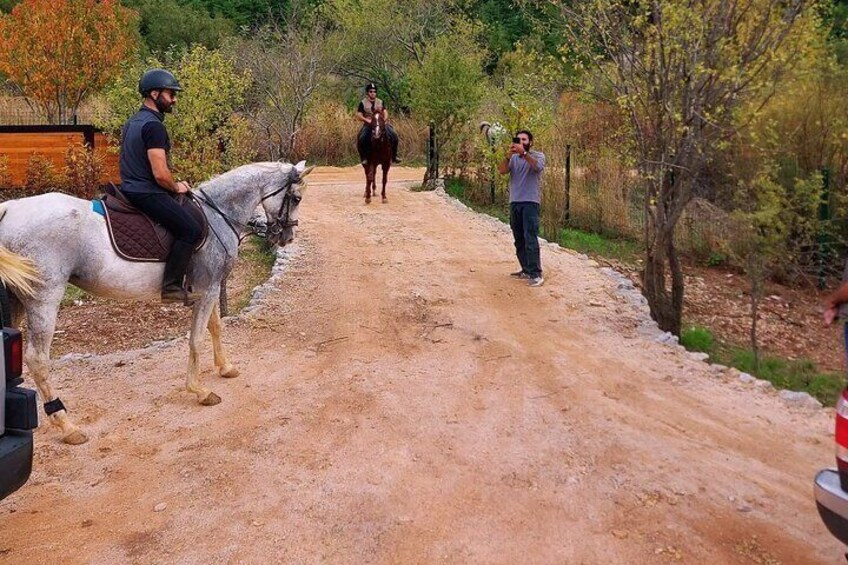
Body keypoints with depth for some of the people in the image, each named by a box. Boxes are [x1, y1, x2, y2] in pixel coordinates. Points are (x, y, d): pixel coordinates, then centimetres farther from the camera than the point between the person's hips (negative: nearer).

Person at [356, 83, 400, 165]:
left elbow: (385, 112, 8)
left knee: (394, 136, -17)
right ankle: (364, 158, -13)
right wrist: (367, 120, -18)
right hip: (368, 124, -2)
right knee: (361, 139, -29)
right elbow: (359, 116, -2)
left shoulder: (380, 102, 12)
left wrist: (385, 119, -14)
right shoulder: (363, 103, 3)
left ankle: (394, 156, -4)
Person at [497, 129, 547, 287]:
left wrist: (523, 153, -29)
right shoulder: (513, 158, 13)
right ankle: (526, 270, 19)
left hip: (531, 202, -5)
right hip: (514, 202, 6)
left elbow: (538, 166, -20)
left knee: (530, 238, -14)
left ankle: (536, 274, -14)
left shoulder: (538, 155, 2)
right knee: (519, 239, 10)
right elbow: (501, 171, -3)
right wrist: (509, 155, -18)